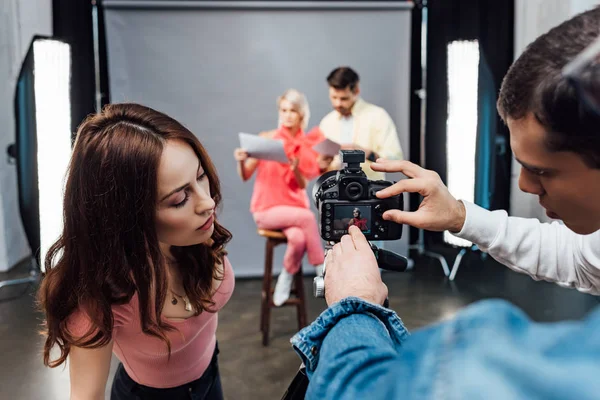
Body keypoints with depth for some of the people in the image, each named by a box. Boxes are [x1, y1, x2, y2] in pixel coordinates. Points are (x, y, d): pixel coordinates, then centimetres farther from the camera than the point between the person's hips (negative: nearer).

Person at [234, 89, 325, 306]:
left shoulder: (308, 144, 2)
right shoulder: (266, 139, -5)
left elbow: (302, 186, 1)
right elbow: (245, 176, -3)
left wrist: (296, 170, -19)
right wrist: (241, 161, -24)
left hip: (295, 207, 3)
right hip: (267, 209, -2)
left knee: (298, 238, -30)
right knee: (307, 217, -30)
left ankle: (286, 279, -3)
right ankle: (322, 273, -13)